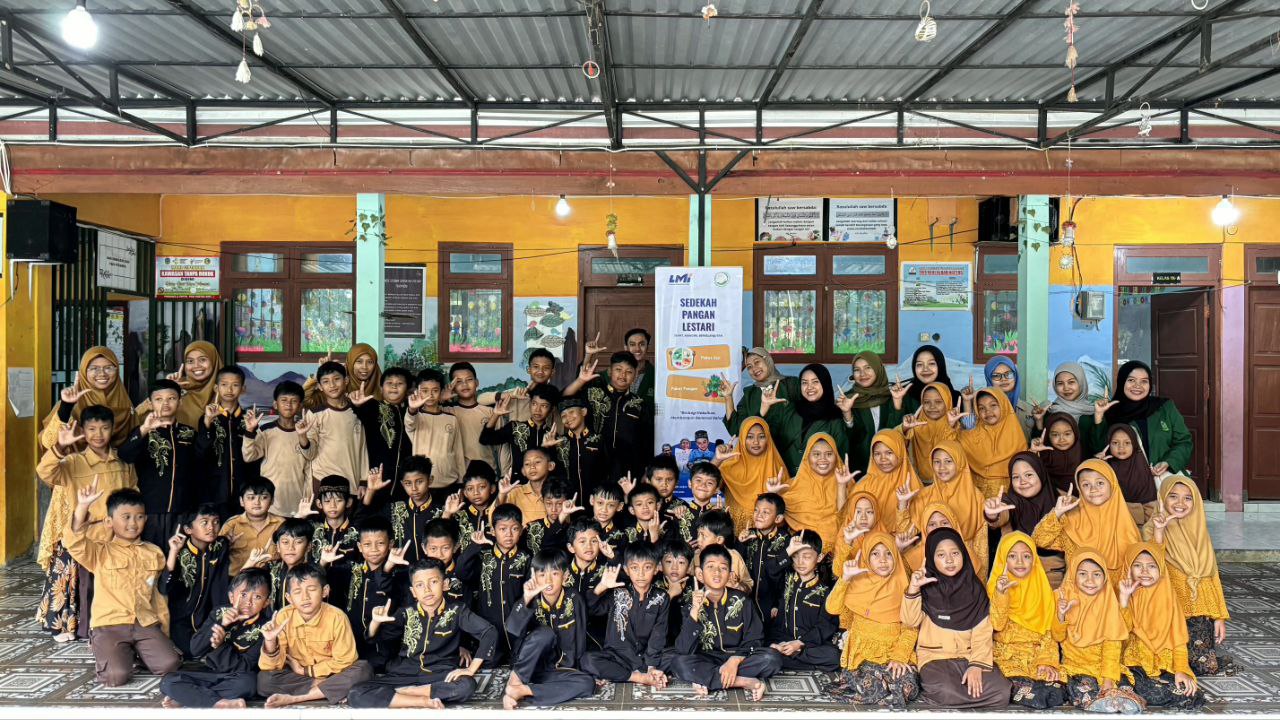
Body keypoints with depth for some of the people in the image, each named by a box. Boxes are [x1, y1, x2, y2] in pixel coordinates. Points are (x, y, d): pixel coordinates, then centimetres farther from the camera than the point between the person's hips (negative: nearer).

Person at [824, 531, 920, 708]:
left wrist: (899, 657, -14)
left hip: (893, 652, 1)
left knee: (907, 686, -26)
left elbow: (910, 627, -1)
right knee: (868, 686, -29)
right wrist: (845, 578, -16)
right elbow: (832, 608, -7)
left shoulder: (902, 586, 4)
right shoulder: (858, 583, 5)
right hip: (863, 652, -1)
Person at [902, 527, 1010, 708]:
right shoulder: (926, 587, 0)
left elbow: (982, 631, -1)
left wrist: (977, 664, -15)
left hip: (970, 655, 3)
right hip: (935, 656, -3)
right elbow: (910, 621, -12)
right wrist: (913, 589, -27)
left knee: (1001, 693, -23)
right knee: (947, 693, -33)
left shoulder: (974, 588, 5)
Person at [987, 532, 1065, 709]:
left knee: (1057, 690, -25)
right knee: (1027, 692, -32)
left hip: (1037, 655, 3)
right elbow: (997, 625, -10)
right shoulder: (996, 586, 3)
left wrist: (1047, 661, -10)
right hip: (1007, 657, -3)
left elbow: (1049, 631, 5)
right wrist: (1001, 595, -23)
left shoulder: (1042, 588, 9)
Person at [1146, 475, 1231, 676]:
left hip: (1200, 614, 4)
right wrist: (1158, 533, -29)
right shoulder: (1152, 529, -3)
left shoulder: (1199, 531, 10)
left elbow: (1211, 576, 12)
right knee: (1206, 664, -16)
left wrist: (1219, 617, 6)